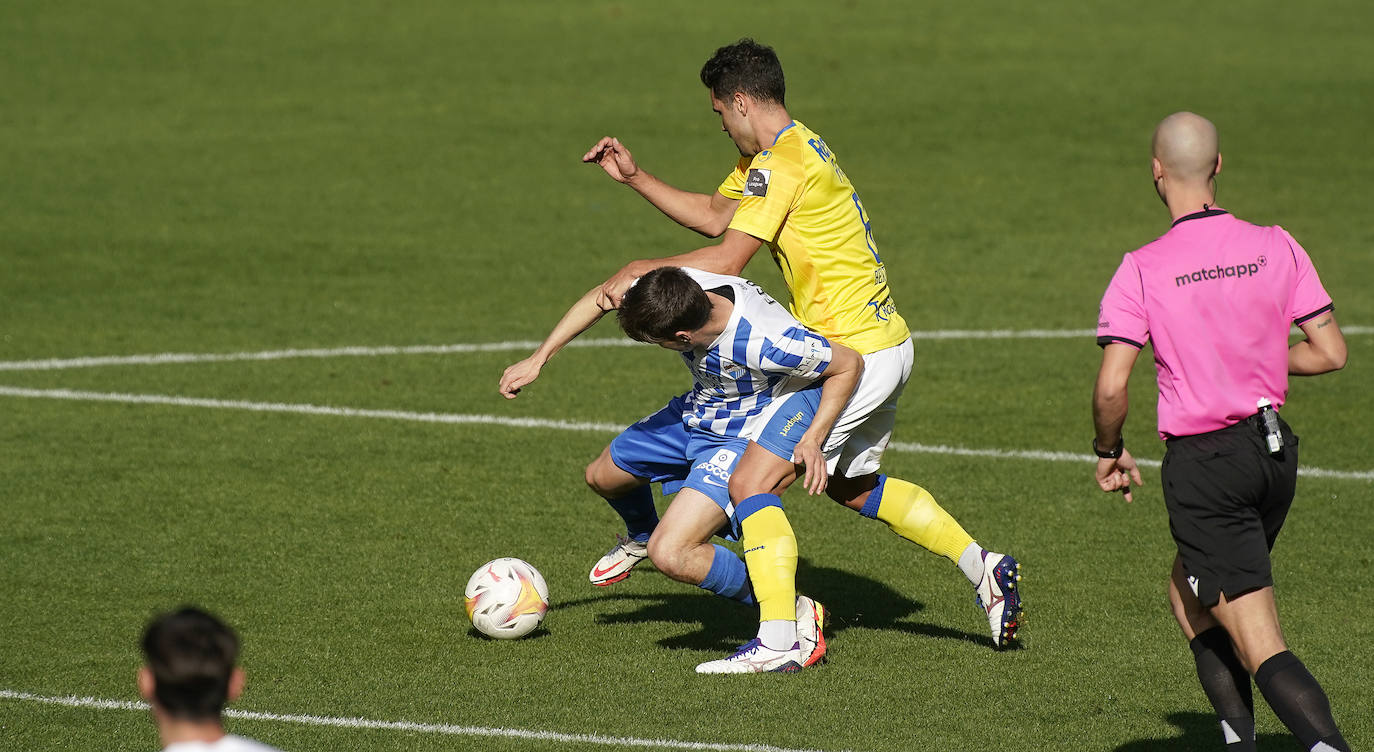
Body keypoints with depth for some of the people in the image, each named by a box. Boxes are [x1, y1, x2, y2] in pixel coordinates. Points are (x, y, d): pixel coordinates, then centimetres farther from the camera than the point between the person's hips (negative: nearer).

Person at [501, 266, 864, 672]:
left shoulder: (764, 343, -41)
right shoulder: (679, 288, -25)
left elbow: (849, 364, -23)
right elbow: (600, 297, -3)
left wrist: (812, 439, -31)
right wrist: (538, 359, -1)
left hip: (748, 433, -7)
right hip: (699, 411, 7)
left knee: (670, 555, -22)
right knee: (603, 476, 24)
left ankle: (791, 620, -11)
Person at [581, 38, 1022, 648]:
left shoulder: (783, 162, -17)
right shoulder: (793, 149, 14)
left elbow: (727, 260, -21)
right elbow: (715, 217, 23)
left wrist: (641, 270, -12)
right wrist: (633, 176, 19)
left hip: (854, 356, -11)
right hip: (884, 343, 11)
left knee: (750, 486, -13)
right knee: (852, 486, 27)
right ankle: (985, 568, 27)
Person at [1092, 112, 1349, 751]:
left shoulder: (1141, 270, -11)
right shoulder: (1276, 248, -1)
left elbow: (1111, 386, -15)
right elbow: (1330, 352, 1)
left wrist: (1109, 451, 5)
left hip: (1203, 466, -5)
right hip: (1275, 452, 5)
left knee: (1260, 645, -7)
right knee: (1187, 592, 27)